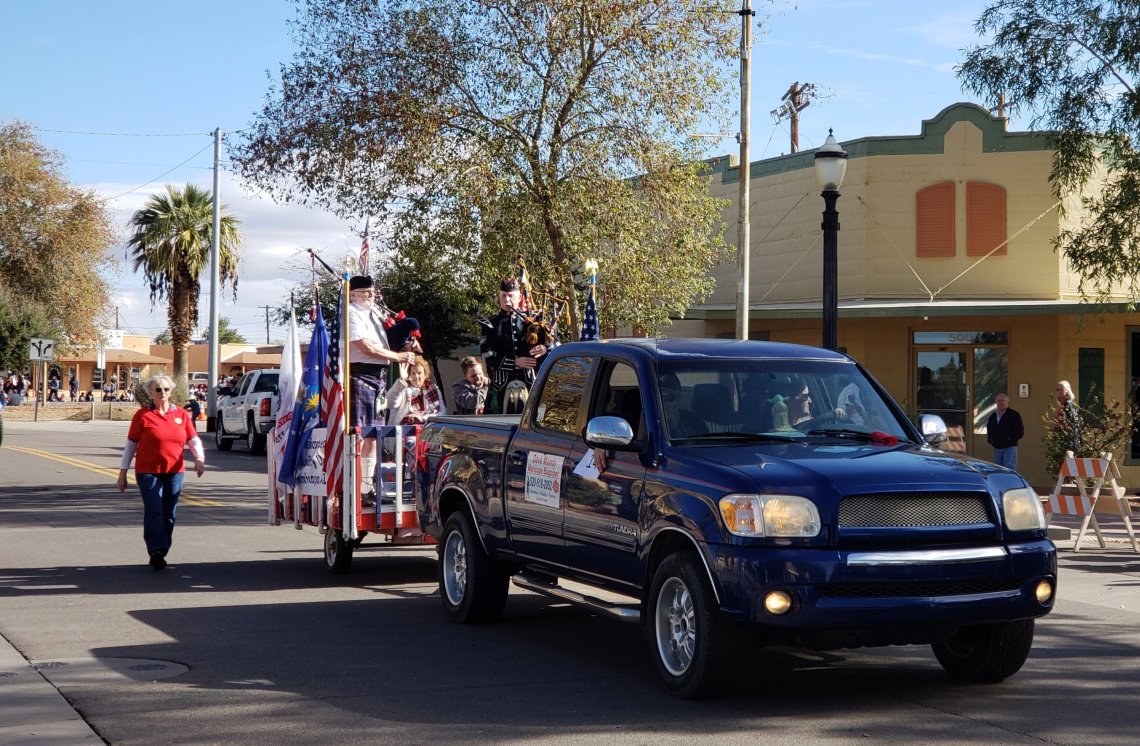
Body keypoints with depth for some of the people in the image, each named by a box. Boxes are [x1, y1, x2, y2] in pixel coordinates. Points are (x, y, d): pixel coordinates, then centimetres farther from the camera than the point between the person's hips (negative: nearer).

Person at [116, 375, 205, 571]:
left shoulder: (182, 415, 8)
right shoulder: (142, 415, 0)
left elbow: (193, 439, 8)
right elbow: (131, 444, 5)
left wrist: (199, 458, -12)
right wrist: (123, 472, 4)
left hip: (174, 472, 4)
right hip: (148, 472, -4)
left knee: (169, 514, 7)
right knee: (154, 511, -15)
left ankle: (159, 555, 18)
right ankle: (156, 552, -21)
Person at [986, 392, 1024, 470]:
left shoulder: (1014, 415, -5)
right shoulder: (993, 416, 14)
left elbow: (1020, 431, -10)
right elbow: (989, 431, 27)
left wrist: (1010, 438, -15)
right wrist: (990, 439, 11)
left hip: (1009, 447, -6)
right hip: (997, 448, 6)